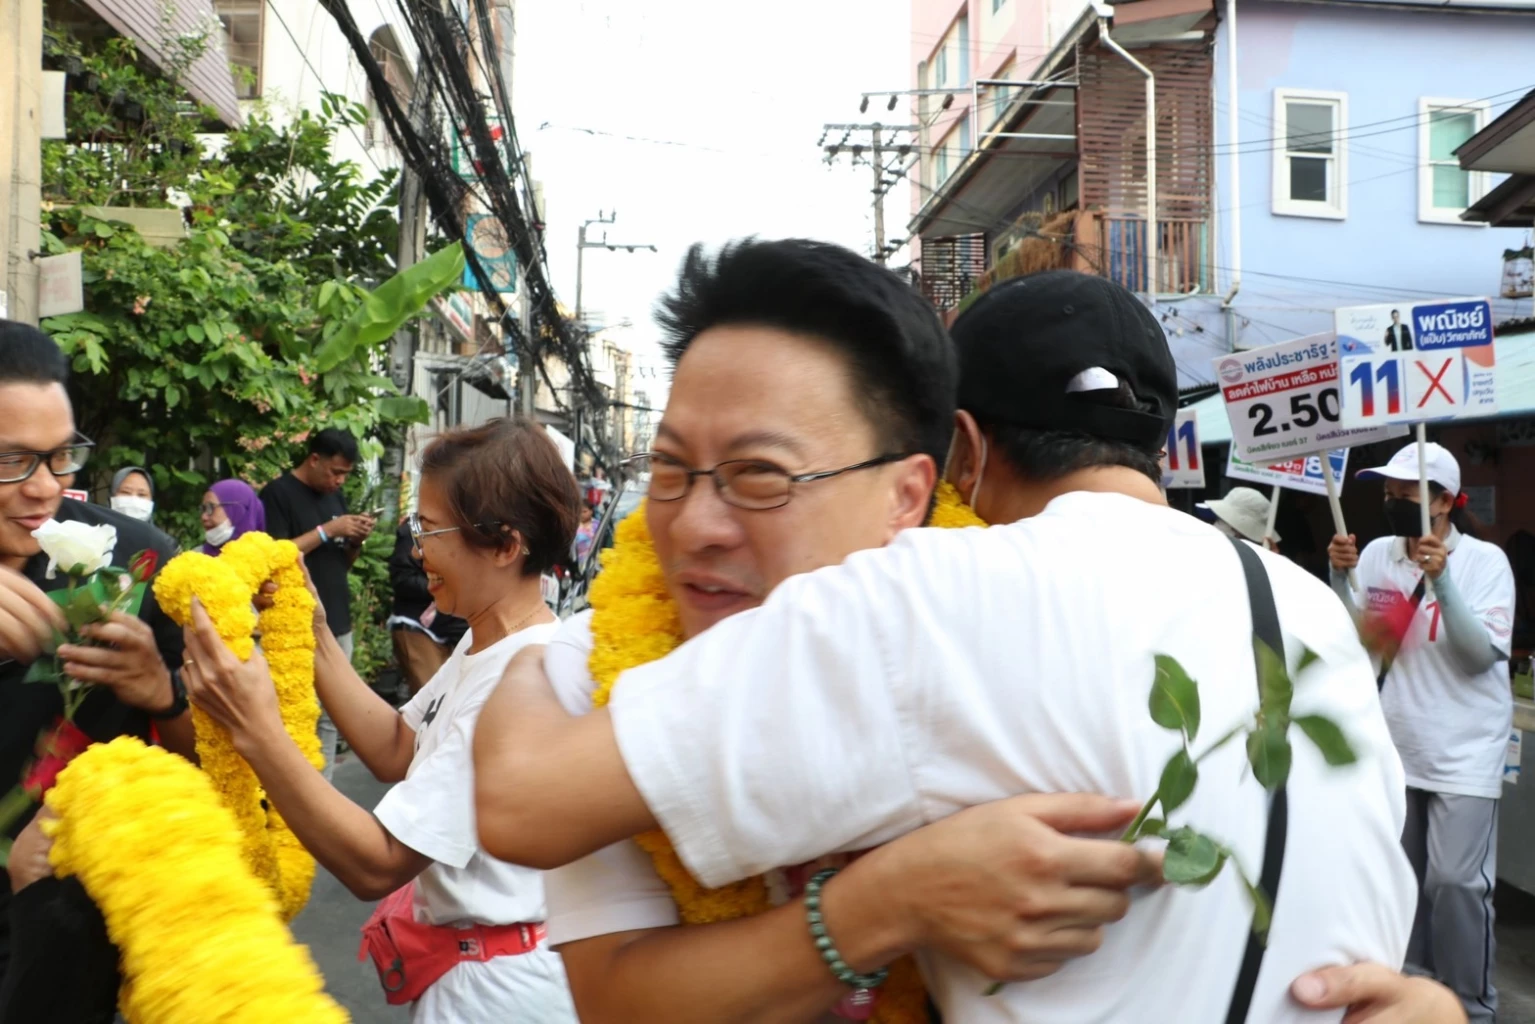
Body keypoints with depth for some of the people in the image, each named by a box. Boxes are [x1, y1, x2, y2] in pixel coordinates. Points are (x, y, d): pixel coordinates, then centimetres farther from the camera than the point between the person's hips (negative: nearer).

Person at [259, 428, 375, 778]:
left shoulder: (335, 496, 15)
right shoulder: (278, 493, -6)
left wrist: (356, 541, 0)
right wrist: (326, 530, -16)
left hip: (338, 625, 7)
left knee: (330, 717, 9)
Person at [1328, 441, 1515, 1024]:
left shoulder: (1485, 560, -9)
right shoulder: (1378, 554, 1)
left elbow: (1484, 653, -18)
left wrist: (1442, 581, -28)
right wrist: (1340, 577, -11)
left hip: (1462, 751, -4)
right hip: (1394, 745, 5)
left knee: (1455, 880, -7)